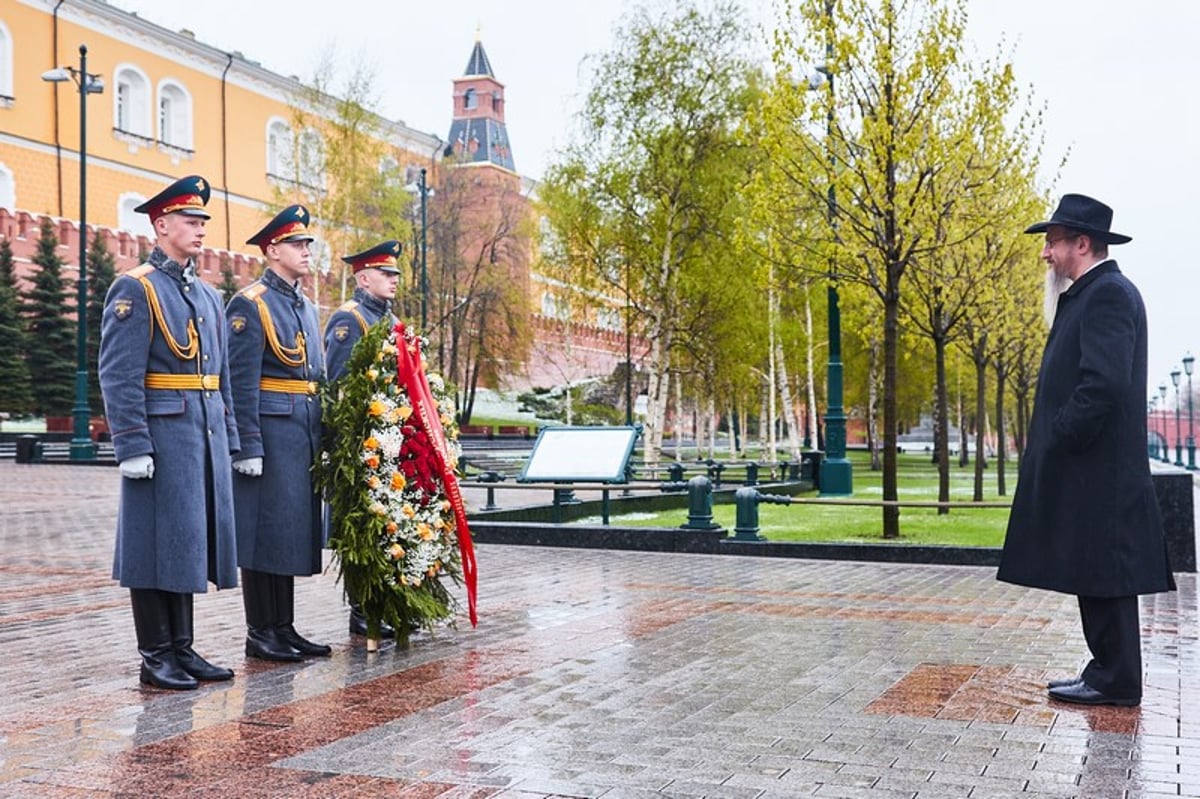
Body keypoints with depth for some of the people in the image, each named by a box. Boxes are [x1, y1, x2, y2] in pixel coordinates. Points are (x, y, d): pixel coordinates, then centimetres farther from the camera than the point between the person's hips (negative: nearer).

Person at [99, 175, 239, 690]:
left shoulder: (209, 296, 17)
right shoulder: (134, 289, -7)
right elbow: (119, 377, -13)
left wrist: (229, 441, 16)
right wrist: (133, 448, -19)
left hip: (206, 436, 8)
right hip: (162, 433, -7)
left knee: (192, 541, 11)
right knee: (157, 543, -1)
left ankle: (182, 649, 20)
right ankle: (156, 657, 9)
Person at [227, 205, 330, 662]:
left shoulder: (306, 306, 18)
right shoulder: (250, 304, -8)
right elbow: (241, 383, -14)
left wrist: (320, 439, 17)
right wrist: (248, 447, -18)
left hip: (303, 435, 8)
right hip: (270, 430, -8)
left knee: (294, 530, 11)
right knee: (264, 531, -2)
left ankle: (284, 629, 19)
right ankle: (260, 635, 7)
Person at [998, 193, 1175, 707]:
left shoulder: (1108, 294, -14)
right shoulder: (1093, 294, 18)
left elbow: (1105, 383, -24)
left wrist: (1060, 438, -17)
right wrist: (1054, 440, 15)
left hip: (1097, 470, -10)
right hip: (1085, 467, 10)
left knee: (1102, 576, -3)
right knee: (1097, 578, 13)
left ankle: (1116, 682, 4)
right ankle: (1109, 674, 20)